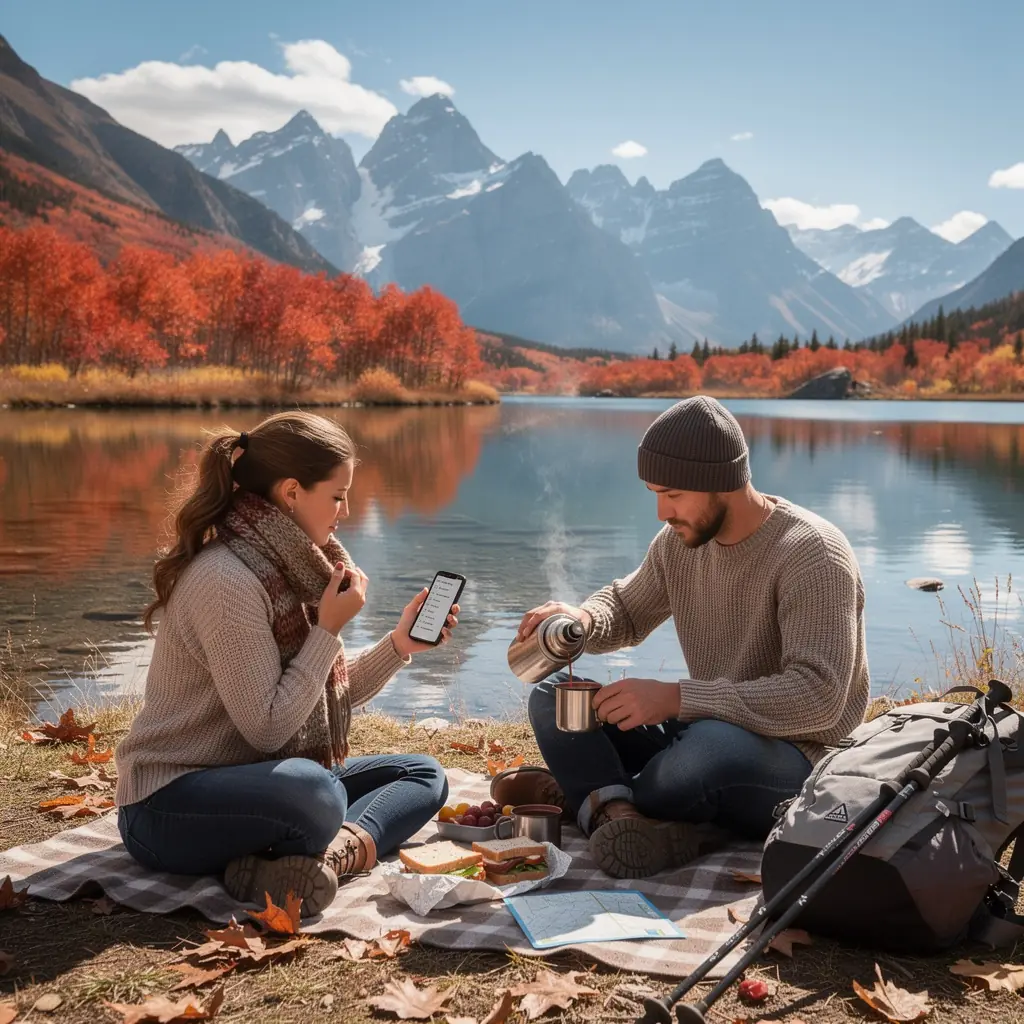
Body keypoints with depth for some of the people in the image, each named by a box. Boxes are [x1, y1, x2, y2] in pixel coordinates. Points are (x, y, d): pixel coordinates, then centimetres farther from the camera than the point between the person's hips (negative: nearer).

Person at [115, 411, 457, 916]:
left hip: (252, 780, 10)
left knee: (423, 775, 5)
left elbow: (329, 694, 12)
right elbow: (268, 728, -22)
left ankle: (335, 850, -20)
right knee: (312, 789, -40)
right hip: (171, 805, -10)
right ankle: (348, 847, -9)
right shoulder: (227, 579, -21)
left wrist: (398, 644, 0)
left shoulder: (287, 565, 7)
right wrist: (328, 629, -17)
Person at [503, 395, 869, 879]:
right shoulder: (679, 541, 2)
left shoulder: (812, 554, -19)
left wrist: (676, 697, -33)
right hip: (704, 728, 8)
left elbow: (818, 697, -29)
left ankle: (586, 794, -14)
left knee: (714, 743, -41)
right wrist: (582, 620, -6)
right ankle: (615, 806, -31)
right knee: (551, 699, -4)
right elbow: (626, 608, 20)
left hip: (797, 759, -7)